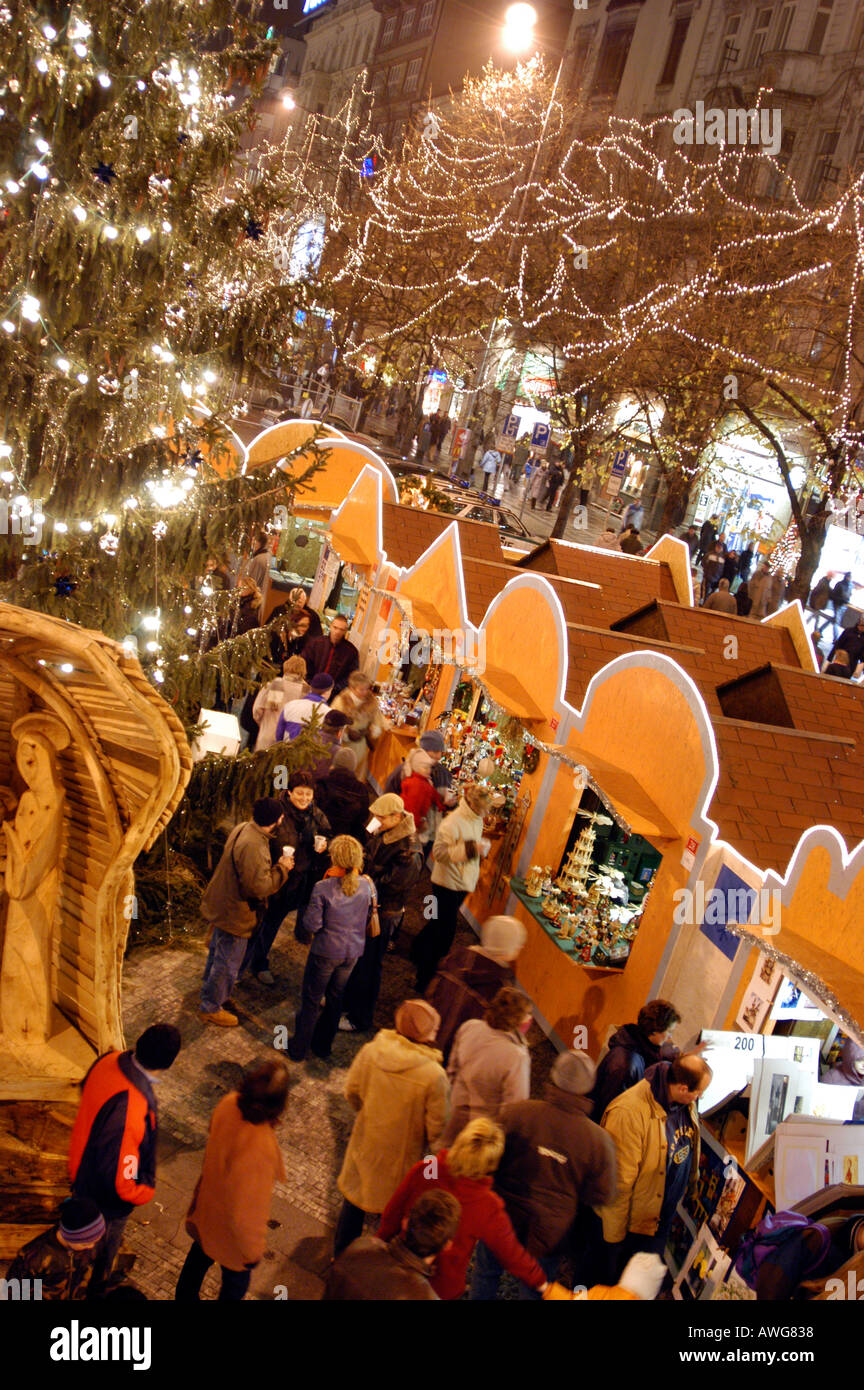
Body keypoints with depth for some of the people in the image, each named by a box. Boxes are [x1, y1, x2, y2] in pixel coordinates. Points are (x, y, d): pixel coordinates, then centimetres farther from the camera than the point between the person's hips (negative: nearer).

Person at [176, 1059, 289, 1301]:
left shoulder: (228, 1104, -26)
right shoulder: (260, 1148, -45)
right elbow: (246, 1211, -32)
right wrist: (254, 1249, -14)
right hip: (231, 1234, -6)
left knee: (199, 1257, 35)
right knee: (235, 1284, 27)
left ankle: (184, 1297, 61)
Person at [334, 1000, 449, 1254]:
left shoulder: (370, 1052, -21)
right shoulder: (434, 1075, -31)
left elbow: (351, 1093, -5)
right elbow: (437, 1127, -19)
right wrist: (434, 1149, 3)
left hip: (366, 1142, 4)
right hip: (402, 1154, -4)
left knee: (354, 1202, 28)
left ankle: (341, 1253, 50)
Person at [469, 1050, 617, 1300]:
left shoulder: (517, 1112, -21)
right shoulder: (598, 1139, -19)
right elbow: (602, 1195, -9)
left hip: (501, 1222, 0)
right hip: (549, 1233, 1)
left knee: (486, 1272, 26)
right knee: (534, 1291, 22)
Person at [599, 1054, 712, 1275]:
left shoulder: (686, 1104, -11)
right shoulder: (628, 1113, -35)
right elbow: (619, 1181, -27)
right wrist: (614, 1235, -19)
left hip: (665, 1215, 7)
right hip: (633, 1222, -7)